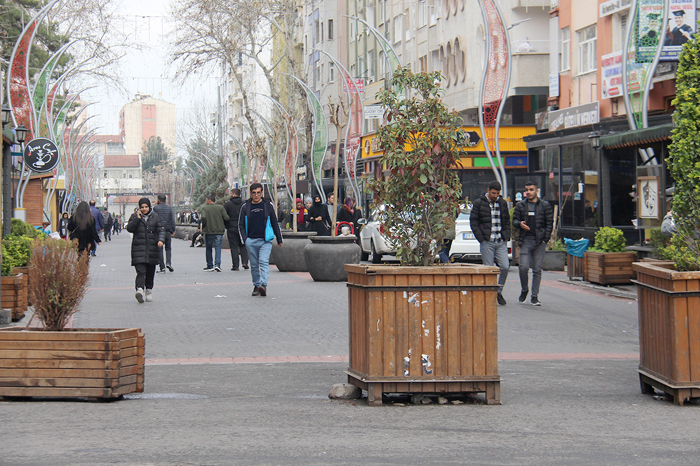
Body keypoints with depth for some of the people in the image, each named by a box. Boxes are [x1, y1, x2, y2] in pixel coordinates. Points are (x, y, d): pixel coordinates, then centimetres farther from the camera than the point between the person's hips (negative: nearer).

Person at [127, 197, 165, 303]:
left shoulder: (155, 217, 8)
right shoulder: (135, 216, 6)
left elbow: (161, 230, 6)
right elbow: (129, 228, -4)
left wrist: (160, 240, -12)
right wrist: (137, 219, -13)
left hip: (152, 248, 2)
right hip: (139, 248, -2)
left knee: (150, 271, 9)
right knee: (140, 271, -15)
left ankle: (149, 290, 23)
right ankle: (139, 289, -28)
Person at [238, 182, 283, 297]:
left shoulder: (268, 206, 6)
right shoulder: (245, 207, 7)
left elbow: (275, 223, 13)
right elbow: (241, 225, 10)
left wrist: (279, 239, 15)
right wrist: (244, 239, -2)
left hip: (265, 240, -2)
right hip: (251, 241, 2)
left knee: (264, 262, -17)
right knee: (254, 265, 8)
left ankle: (263, 285, -28)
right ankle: (256, 286, 21)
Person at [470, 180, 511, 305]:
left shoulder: (503, 203, 13)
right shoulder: (479, 203, 1)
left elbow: (507, 221, 18)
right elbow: (473, 222, -1)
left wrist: (506, 237, 6)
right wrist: (481, 239, -8)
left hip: (501, 242, 3)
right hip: (487, 242, -3)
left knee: (505, 267, -7)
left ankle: (499, 292, 11)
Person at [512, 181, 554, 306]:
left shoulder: (545, 205, 6)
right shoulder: (520, 205, 11)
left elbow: (549, 224, 5)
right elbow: (515, 221, 12)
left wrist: (545, 239, -4)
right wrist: (520, 224, -12)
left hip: (540, 241, -1)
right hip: (525, 240, 1)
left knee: (537, 269, 0)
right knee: (523, 267, -10)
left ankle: (535, 296, 6)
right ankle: (524, 290, 14)